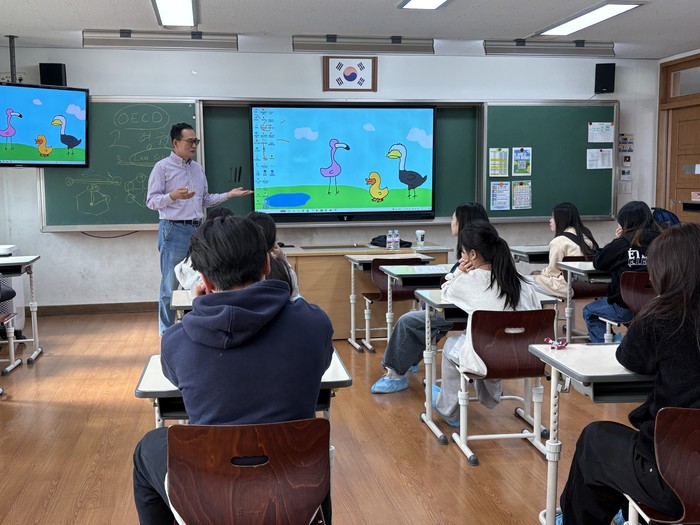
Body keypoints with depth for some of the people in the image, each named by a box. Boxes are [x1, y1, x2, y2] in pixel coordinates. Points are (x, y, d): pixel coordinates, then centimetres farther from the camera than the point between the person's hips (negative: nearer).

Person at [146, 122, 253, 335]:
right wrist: (172, 196, -25)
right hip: (174, 230, -6)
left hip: (196, 230, 7)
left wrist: (229, 195, 7)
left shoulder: (198, 168, 15)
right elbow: (151, 201, -8)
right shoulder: (162, 167, -5)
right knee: (171, 285, -2)